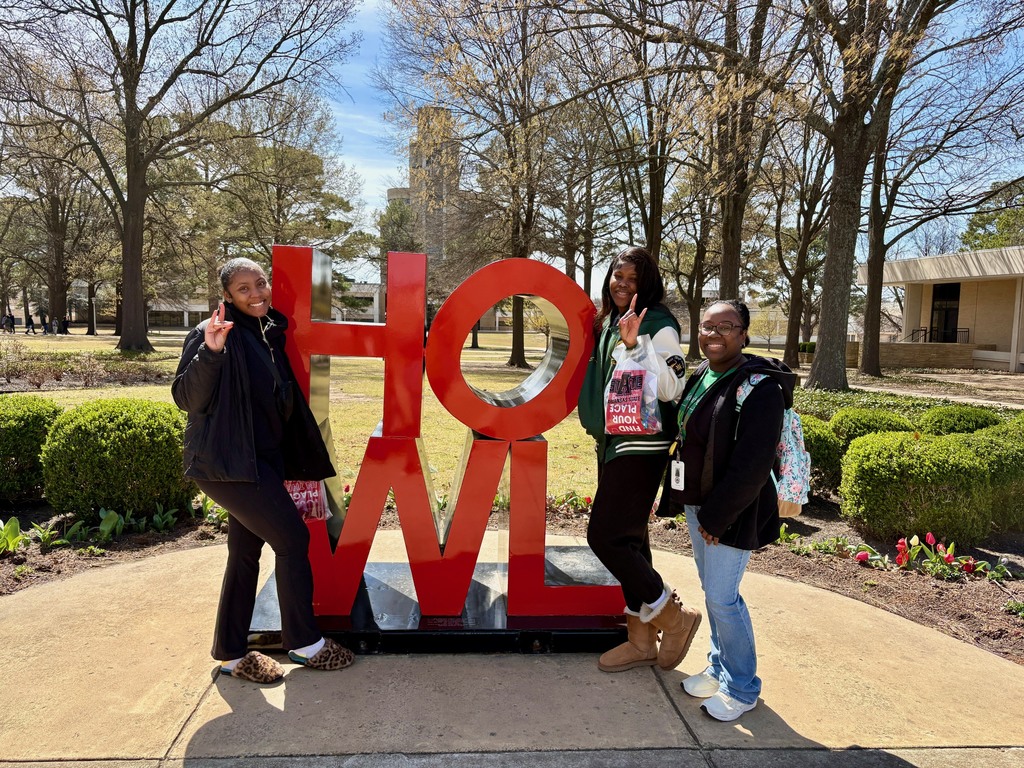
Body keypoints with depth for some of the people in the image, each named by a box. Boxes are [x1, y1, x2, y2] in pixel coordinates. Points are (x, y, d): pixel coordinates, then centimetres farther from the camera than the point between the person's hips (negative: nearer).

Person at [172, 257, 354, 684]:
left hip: (258, 461, 8)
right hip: (225, 461, -8)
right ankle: (304, 643, 9)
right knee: (292, 537, -6)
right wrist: (210, 351, -32)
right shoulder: (213, 334, -13)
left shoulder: (269, 332, 12)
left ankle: (232, 655, 24)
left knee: (246, 550, 12)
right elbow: (186, 398, -20)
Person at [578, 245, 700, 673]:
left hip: (641, 446, -8)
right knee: (629, 540, 13)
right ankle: (641, 640, 26)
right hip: (612, 443, 8)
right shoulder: (607, 324, 13)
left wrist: (636, 343, -28)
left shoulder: (658, 325, -11)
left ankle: (673, 617, 8)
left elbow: (671, 389, -20)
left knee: (606, 536, -10)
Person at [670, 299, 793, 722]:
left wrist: (716, 516, -19)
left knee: (722, 598, -1)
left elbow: (752, 465, -23)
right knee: (712, 591, 19)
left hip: (732, 514, -8)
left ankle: (741, 689, 19)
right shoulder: (699, 377, 7)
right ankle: (720, 668, 37)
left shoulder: (759, 387, -20)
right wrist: (683, 498, 11)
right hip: (698, 504, 8)